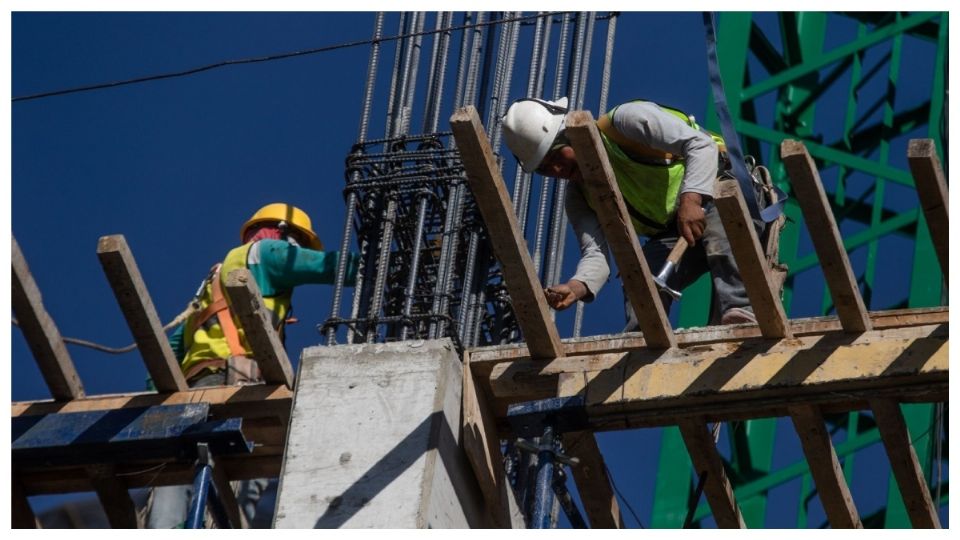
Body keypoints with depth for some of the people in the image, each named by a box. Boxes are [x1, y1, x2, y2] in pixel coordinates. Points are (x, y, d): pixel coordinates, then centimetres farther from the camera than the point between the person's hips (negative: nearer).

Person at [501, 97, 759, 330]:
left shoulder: (625, 121, -16)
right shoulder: (580, 197, 2)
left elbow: (701, 144, -24)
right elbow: (595, 252, -12)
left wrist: (691, 199, -39)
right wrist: (576, 286, -36)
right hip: (672, 236, 6)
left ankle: (740, 310, -48)